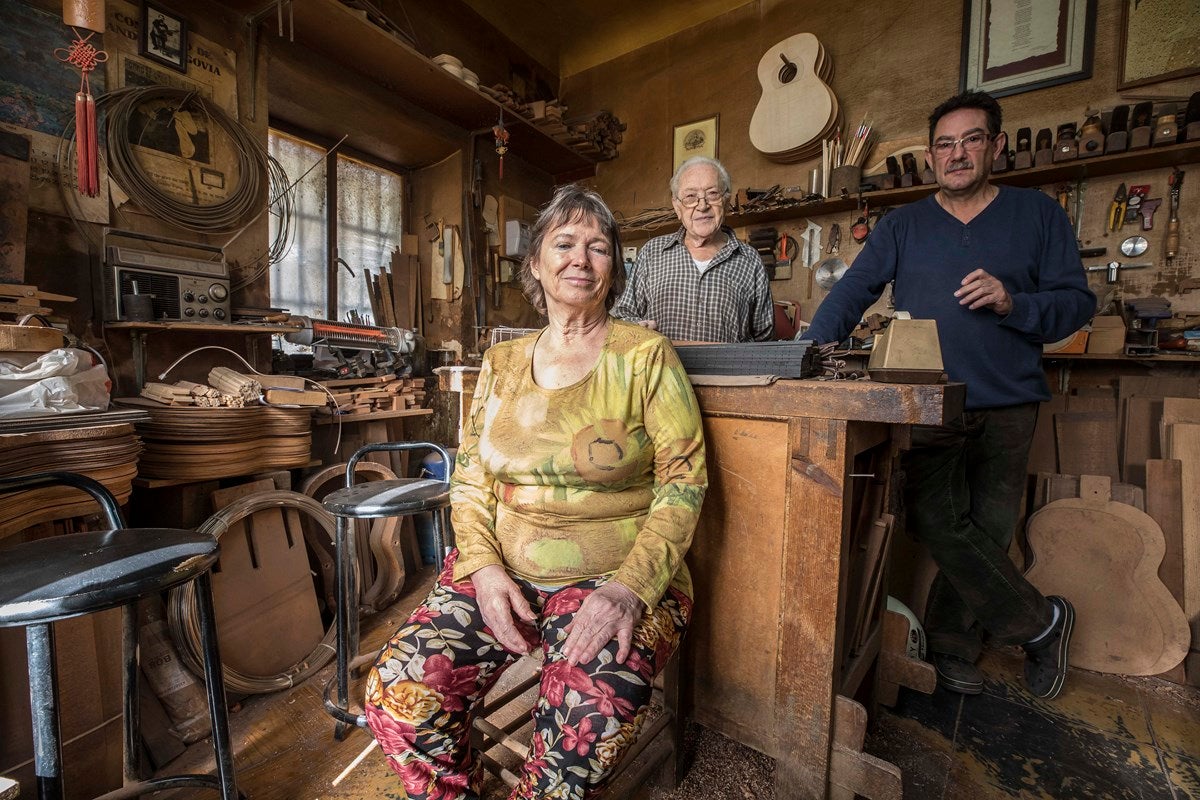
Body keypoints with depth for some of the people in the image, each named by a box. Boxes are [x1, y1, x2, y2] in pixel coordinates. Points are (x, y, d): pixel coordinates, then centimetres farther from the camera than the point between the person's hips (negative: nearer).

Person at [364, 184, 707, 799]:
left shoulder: (645, 355, -3)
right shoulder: (501, 364, 9)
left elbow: (682, 482, -7)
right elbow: (469, 476, 9)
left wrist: (630, 587, -18)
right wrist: (483, 566, -7)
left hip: (615, 576, -3)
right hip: (501, 569, 4)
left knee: (586, 726, -28)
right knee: (396, 696, -13)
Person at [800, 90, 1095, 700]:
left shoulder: (1038, 214, 12)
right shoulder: (902, 225, 11)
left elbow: (1077, 301, 7)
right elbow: (852, 292, -1)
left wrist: (1013, 303, -14)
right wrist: (808, 350, -17)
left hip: (1007, 405, 1)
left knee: (986, 533, 4)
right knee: (938, 526, -10)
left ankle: (950, 648, 22)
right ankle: (1041, 623, 14)